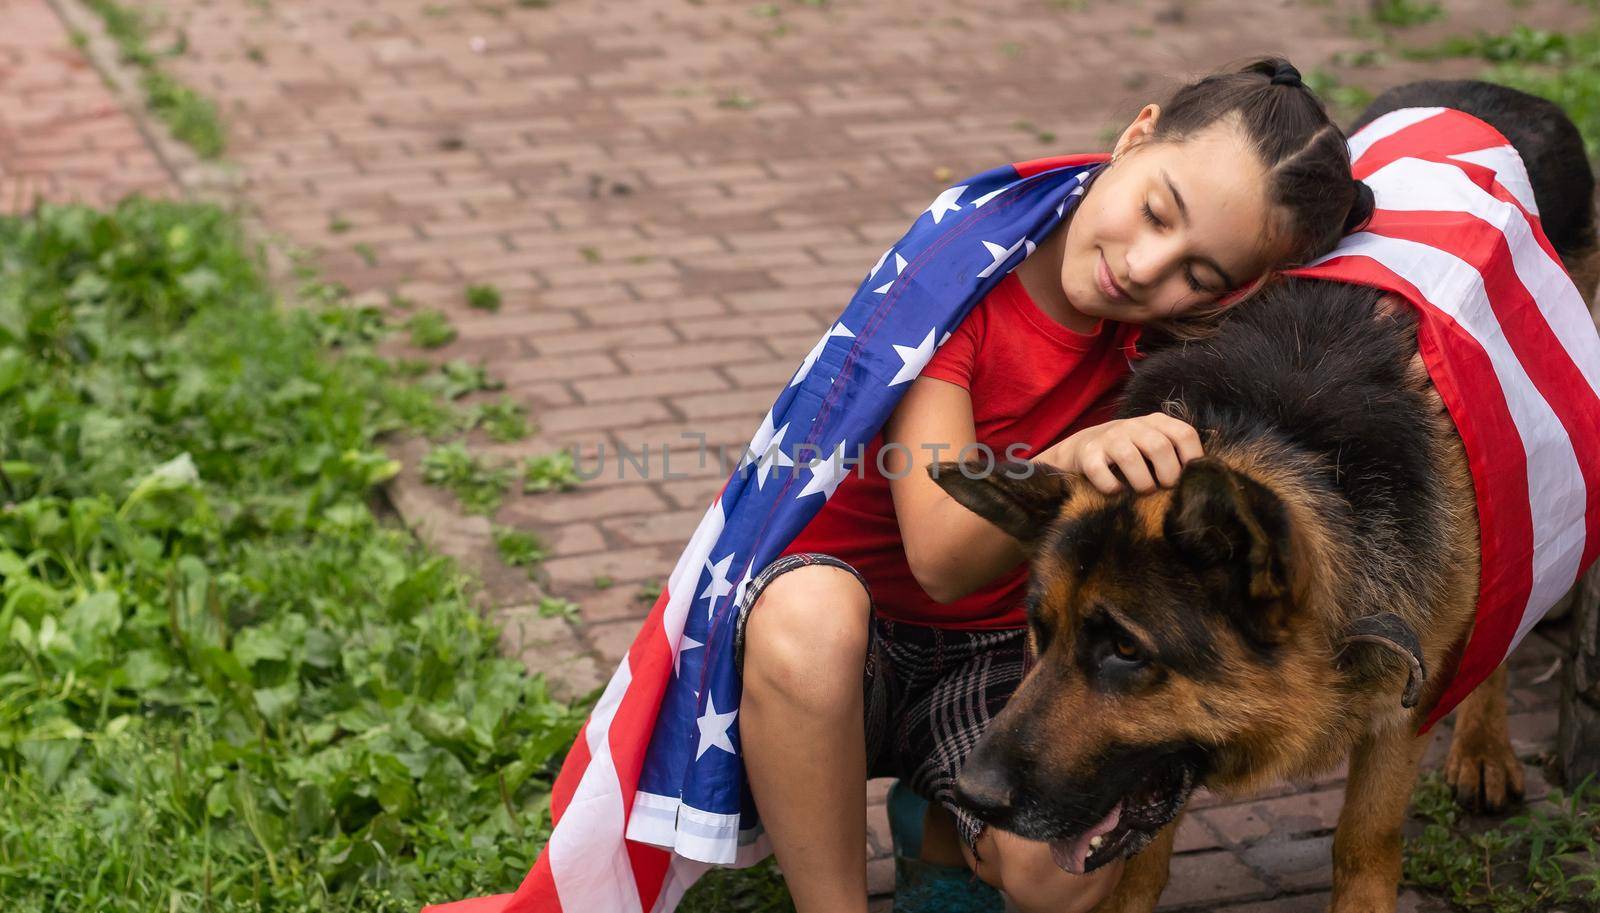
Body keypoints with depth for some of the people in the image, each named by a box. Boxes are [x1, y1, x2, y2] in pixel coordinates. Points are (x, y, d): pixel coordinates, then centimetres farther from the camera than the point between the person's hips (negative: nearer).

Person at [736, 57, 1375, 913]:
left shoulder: (1179, 327, -8)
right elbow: (944, 559, -28)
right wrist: (1070, 462, -49)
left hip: (1004, 659, 3)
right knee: (810, 615, -40)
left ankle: (948, 833, 7)